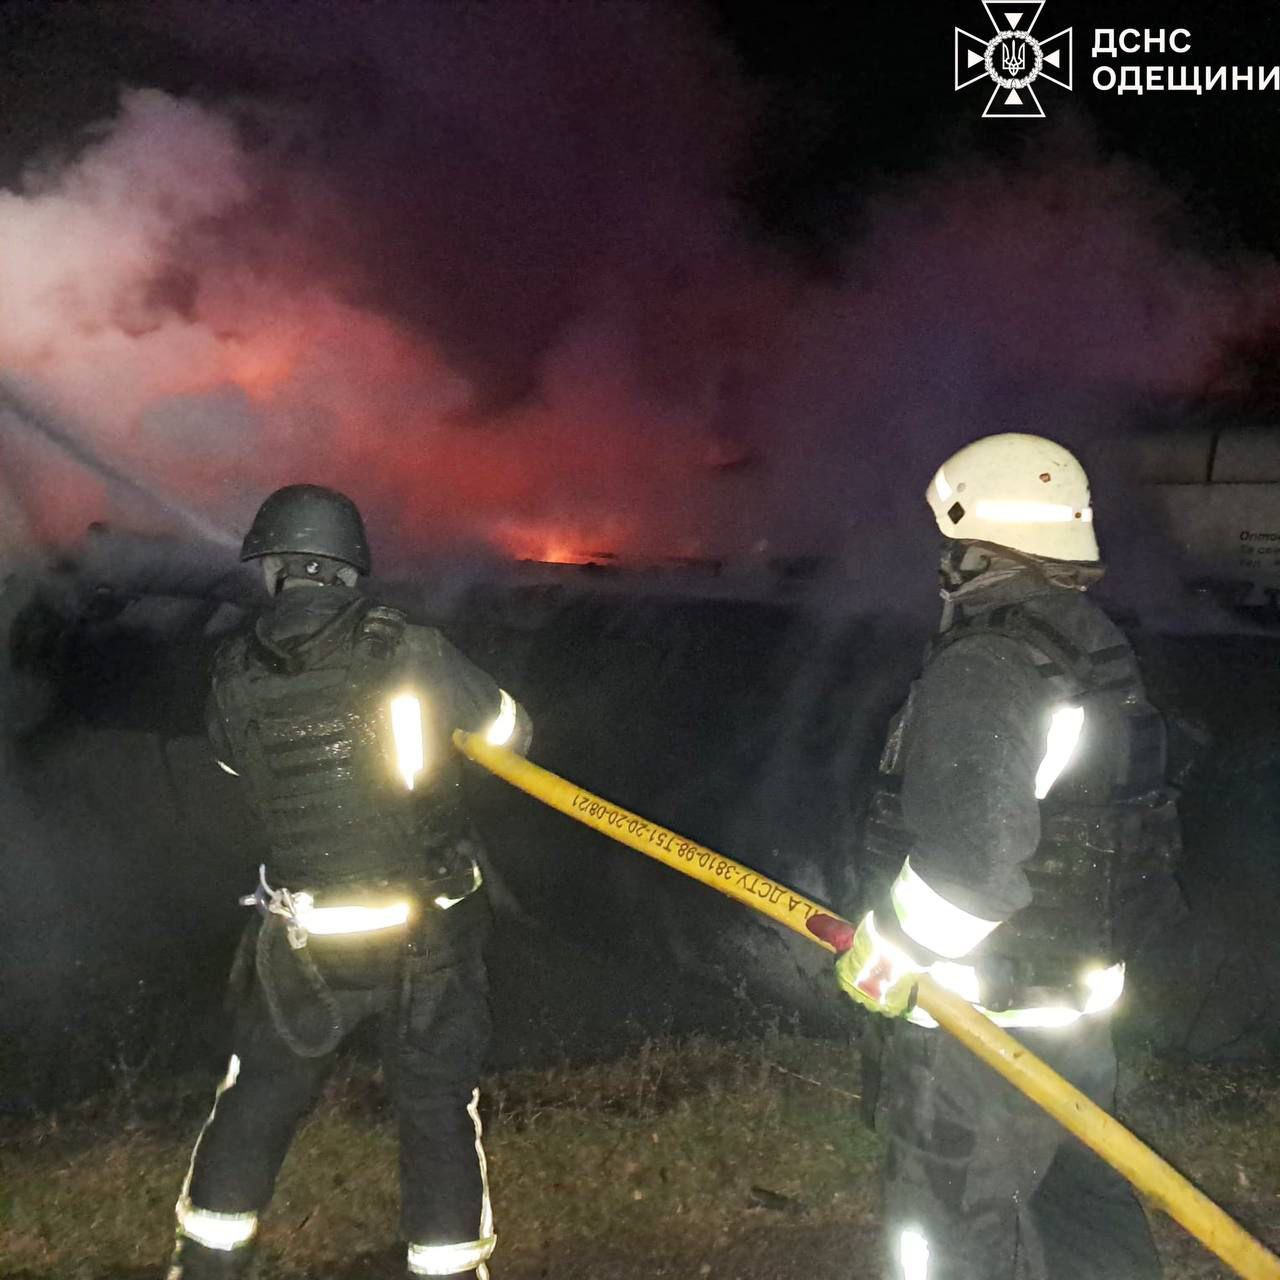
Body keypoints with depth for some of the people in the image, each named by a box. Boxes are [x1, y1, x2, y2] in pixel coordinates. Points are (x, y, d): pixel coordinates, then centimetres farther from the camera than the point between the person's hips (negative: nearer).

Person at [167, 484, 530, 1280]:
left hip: (307, 940, 2)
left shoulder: (236, 676, -8)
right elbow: (511, 733, -1)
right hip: (431, 930, -2)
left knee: (259, 1096, 20)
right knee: (439, 1107, 12)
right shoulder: (412, 652, -14)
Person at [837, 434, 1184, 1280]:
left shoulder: (977, 672, -24)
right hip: (1083, 997, 9)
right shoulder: (1101, 654, 5)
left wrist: (887, 947, -18)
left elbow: (970, 860, -33)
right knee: (1085, 1207, 25)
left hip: (982, 1021, -9)